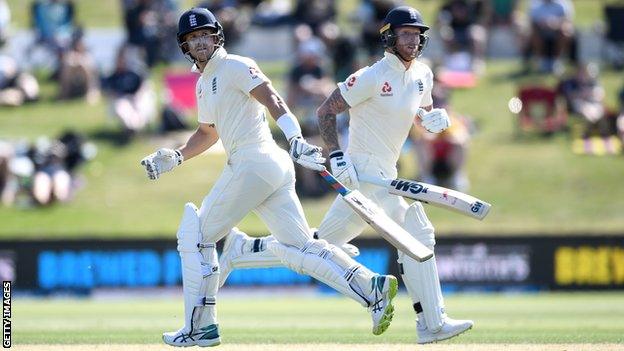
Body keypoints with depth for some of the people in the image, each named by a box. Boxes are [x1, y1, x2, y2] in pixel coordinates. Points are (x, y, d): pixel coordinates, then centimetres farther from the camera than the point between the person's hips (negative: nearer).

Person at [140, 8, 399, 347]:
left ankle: (200, 328, 4)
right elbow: (208, 132, 37)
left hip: (253, 163, -9)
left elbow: (272, 99, -19)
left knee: (195, 237, 1)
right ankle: (371, 287, -8)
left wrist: (295, 138, -33)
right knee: (299, 247, 2)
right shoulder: (203, 83, 23)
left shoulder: (236, 66, -5)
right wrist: (175, 157, 24)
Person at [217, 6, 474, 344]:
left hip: (384, 174, 9)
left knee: (318, 245, 10)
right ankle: (432, 324, -12)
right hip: (363, 171, -9)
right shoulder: (373, 76, -13)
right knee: (415, 233, -16)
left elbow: (422, 112, 26)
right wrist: (336, 156, -21)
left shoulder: (422, 75, 11)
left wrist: (433, 117, 1)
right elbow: (325, 111, -9)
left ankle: (240, 249, 22)